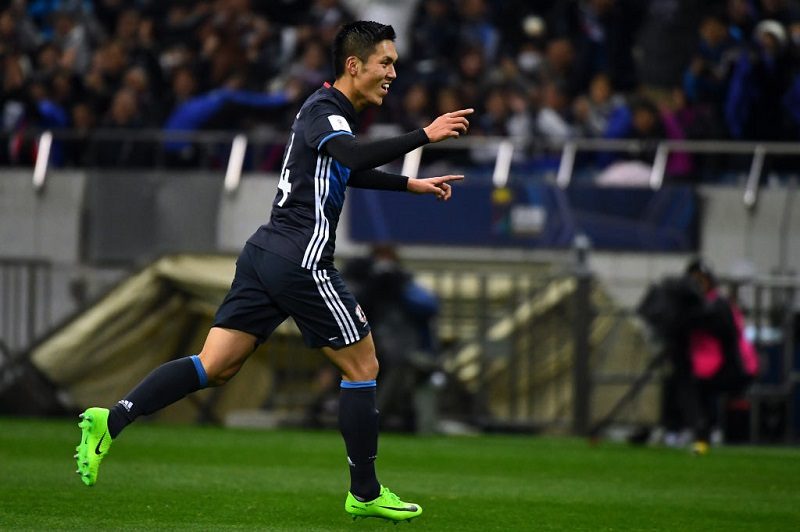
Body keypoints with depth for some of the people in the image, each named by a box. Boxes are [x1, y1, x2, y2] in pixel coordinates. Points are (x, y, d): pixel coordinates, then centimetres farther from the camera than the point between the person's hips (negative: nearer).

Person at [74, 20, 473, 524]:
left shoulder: (326, 111, 19)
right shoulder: (324, 112, -11)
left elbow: (350, 171, 37)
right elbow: (353, 156, -32)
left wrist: (412, 184, 35)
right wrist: (425, 135, -34)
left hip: (265, 255, 9)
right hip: (302, 263, -9)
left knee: (215, 367, 4)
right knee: (362, 367, 3)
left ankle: (111, 420, -8)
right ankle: (365, 493, 10)